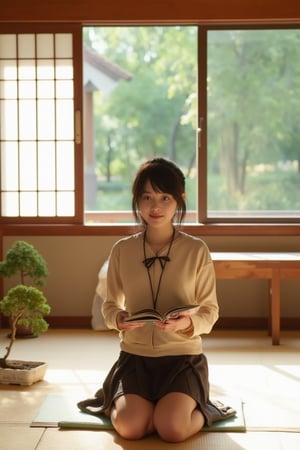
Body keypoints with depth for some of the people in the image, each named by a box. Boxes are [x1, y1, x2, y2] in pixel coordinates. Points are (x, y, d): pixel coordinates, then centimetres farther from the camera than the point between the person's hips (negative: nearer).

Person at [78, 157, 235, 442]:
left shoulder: (196, 250, -4)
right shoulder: (122, 250, 1)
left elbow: (210, 312, -1)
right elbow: (110, 306, 9)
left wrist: (188, 323, -23)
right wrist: (119, 319, -15)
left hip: (183, 356, -1)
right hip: (135, 355, 1)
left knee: (173, 430, -25)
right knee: (130, 428, -23)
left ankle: (201, 410, 12)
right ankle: (114, 402, 14)